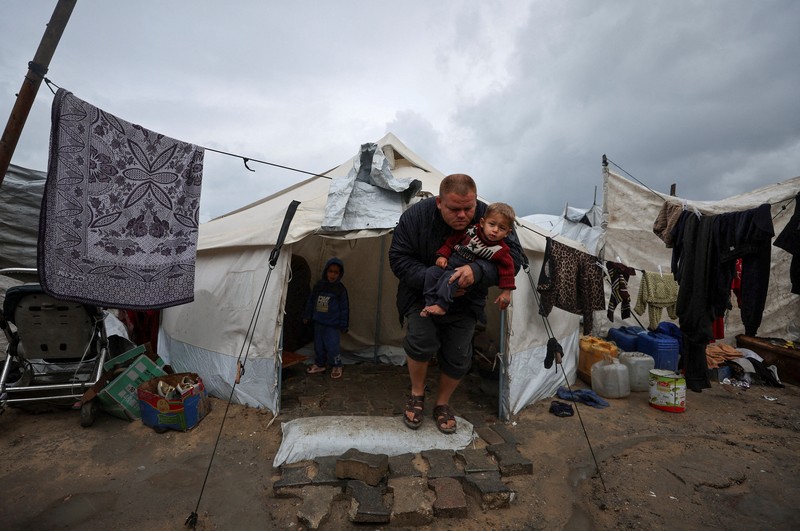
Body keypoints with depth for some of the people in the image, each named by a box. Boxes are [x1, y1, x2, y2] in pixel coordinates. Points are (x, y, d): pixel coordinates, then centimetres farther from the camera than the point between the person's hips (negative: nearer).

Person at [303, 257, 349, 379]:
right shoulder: (318, 286, 4)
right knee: (318, 345, 14)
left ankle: (336, 366, 13)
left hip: (332, 324, -5)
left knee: (332, 345, -7)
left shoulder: (340, 289, -7)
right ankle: (320, 364, 32)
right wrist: (307, 316, 16)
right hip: (318, 322, 5)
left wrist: (344, 324, -5)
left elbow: (344, 307, -4)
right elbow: (311, 302, 14)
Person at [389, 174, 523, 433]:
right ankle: (417, 395, 10)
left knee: (458, 356, 3)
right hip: (422, 297, -1)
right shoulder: (415, 216, -20)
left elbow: (513, 257, -21)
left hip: (464, 303, 2)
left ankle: (442, 404, 31)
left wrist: (477, 271, -41)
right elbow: (399, 259, -16)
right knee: (422, 342, -21)